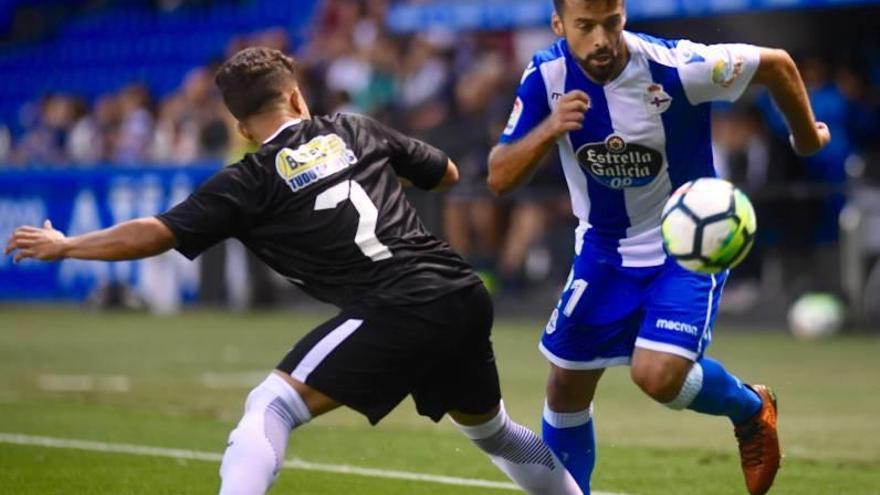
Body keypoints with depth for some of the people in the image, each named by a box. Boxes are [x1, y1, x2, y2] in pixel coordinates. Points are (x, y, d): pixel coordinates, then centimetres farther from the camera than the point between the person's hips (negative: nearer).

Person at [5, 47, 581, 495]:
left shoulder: (254, 181, 3)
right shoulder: (355, 131, 16)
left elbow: (156, 234, 0)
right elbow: (447, 172, 28)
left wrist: (64, 247, 12)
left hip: (400, 311, -6)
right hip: (467, 297, 6)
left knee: (271, 407, -3)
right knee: (490, 428, 28)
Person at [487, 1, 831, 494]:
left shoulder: (673, 67, -27)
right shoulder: (546, 77, -16)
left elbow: (776, 64, -12)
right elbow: (500, 179, -17)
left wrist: (807, 135, 5)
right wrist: (548, 129, -36)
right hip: (605, 247, 4)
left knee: (658, 374, -21)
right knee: (567, 388, 5)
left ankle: (751, 409, 11)